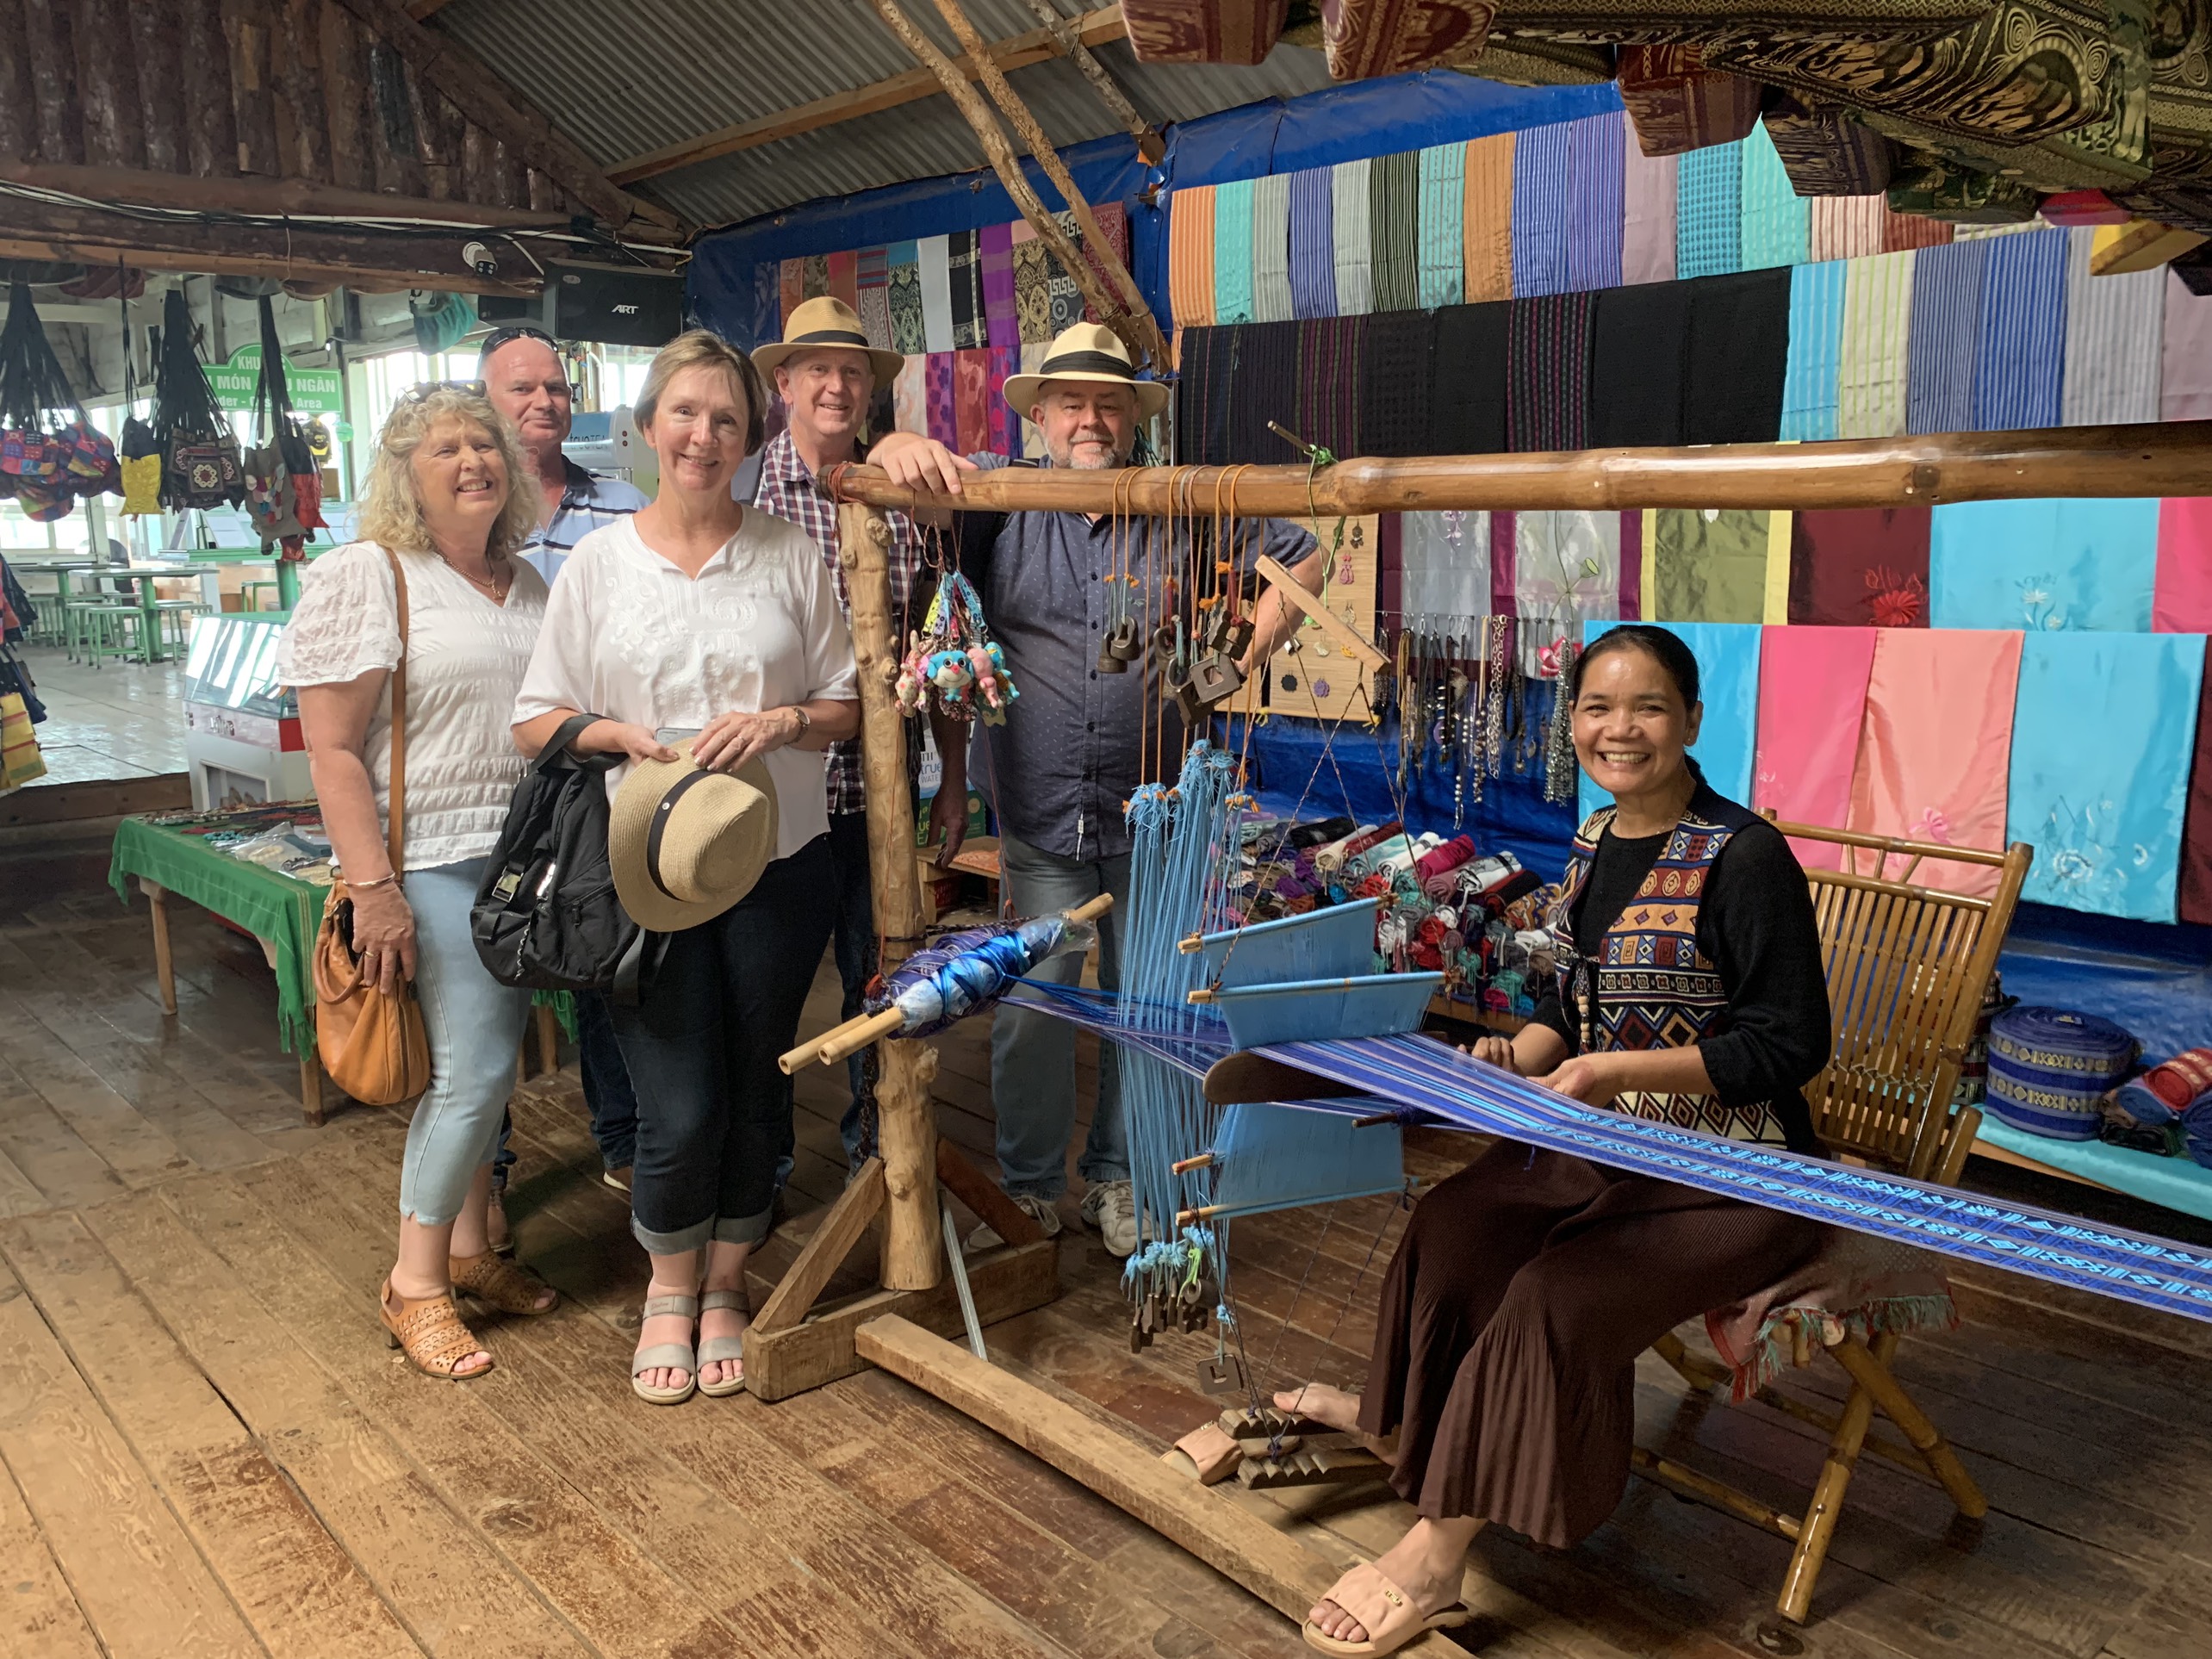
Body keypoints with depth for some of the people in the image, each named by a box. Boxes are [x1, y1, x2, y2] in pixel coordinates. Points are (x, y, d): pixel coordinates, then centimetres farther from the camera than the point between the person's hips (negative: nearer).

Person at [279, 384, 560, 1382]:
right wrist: (373, 888, -19)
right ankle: (415, 1282, 10)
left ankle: (468, 1246, 27)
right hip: (434, 865, -6)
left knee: (486, 1062, 13)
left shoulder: (528, 585, 12)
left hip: (527, 859, 6)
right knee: (472, 1069, -7)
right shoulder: (365, 577, -8)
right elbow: (332, 749, -12)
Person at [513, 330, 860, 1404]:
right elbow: (536, 722, 4)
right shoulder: (598, 562, 3)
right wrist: (623, 734, -15)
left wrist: (781, 722, -14)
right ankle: (669, 1288, 27)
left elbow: (847, 706, 6)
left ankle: (725, 1286, 32)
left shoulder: (790, 555, 4)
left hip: (777, 861, 1)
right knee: (679, 1108, -2)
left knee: (755, 1090, 10)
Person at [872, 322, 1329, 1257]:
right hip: (1038, 815, -1)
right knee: (1033, 1008, 1)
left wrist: (1239, 657, 1)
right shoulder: (1000, 506, 1)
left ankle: (1116, 1179, 30)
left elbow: (1302, 560, 13)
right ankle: (1029, 1186, 21)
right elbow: (892, 473, 3)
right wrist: (902, 447, -21)